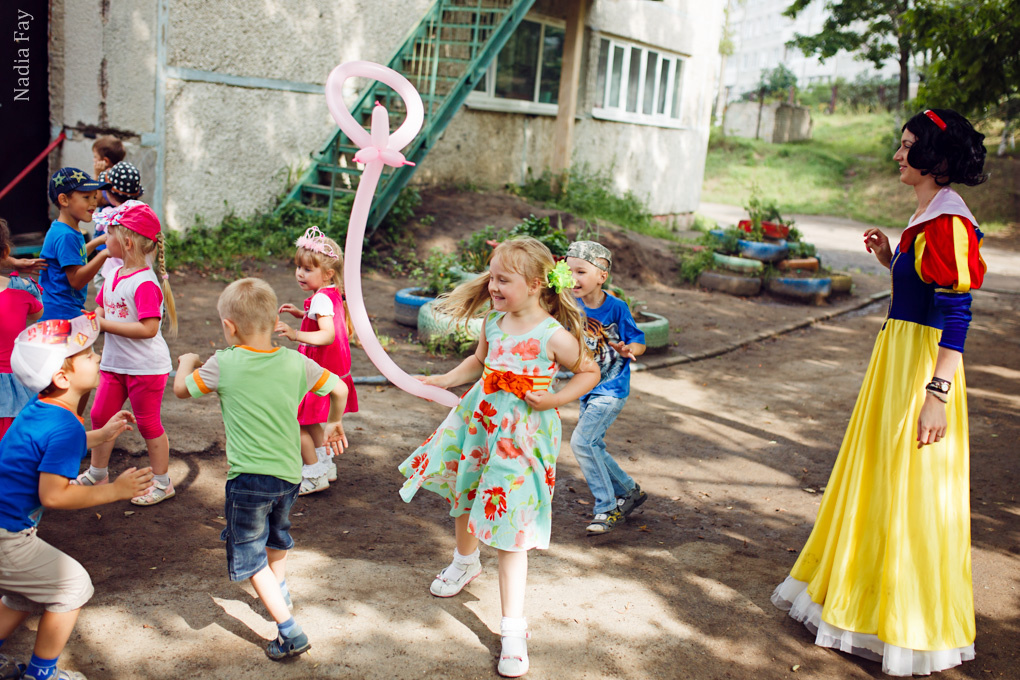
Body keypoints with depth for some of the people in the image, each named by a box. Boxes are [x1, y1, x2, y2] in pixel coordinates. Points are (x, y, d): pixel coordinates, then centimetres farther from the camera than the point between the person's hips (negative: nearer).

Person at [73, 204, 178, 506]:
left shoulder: (145, 283, -22)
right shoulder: (113, 276, 6)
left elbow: (148, 329, -29)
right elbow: (102, 310, 17)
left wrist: (105, 324, -24)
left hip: (146, 366, -8)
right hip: (115, 362, 8)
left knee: (148, 424, 4)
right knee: (100, 415, 15)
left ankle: (162, 483, 20)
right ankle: (97, 473, 34)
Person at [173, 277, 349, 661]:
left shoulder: (223, 364, -9)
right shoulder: (295, 362, -2)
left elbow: (181, 388, 6)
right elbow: (339, 390, 5)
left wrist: (187, 362, 28)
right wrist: (334, 424, 25)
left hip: (248, 477, -5)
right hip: (289, 474, 5)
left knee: (250, 556, 6)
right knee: (277, 534, 30)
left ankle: (290, 633, -2)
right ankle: (279, 592, 52)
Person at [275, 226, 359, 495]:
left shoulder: (321, 299, -24)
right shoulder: (333, 294, 6)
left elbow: (328, 335, -37)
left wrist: (296, 334, -47)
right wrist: (302, 314, 15)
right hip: (332, 370, 10)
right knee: (308, 420, 25)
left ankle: (315, 475, 10)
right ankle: (324, 463, 36)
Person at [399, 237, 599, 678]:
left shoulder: (555, 336, -18)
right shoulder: (494, 322, -2)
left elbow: (589, 371, -3)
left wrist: (556, 399, -14)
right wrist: (442, 381, 6)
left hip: (521, 434, -6)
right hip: (479, 422, 6)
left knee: (510, 530, -5)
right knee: (464, 495, 26)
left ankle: (513, 630, 6)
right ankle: (465, 562, 59)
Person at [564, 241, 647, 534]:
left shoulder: (617, 308, -15)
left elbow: (639, 343, -9)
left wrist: (628, 350, -30)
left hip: (612, 389, -7)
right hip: (587, 389, 7)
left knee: (582, 441, -18)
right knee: (593, 447, 13)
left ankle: (606, 508, -6)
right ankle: (630, 491, 35)